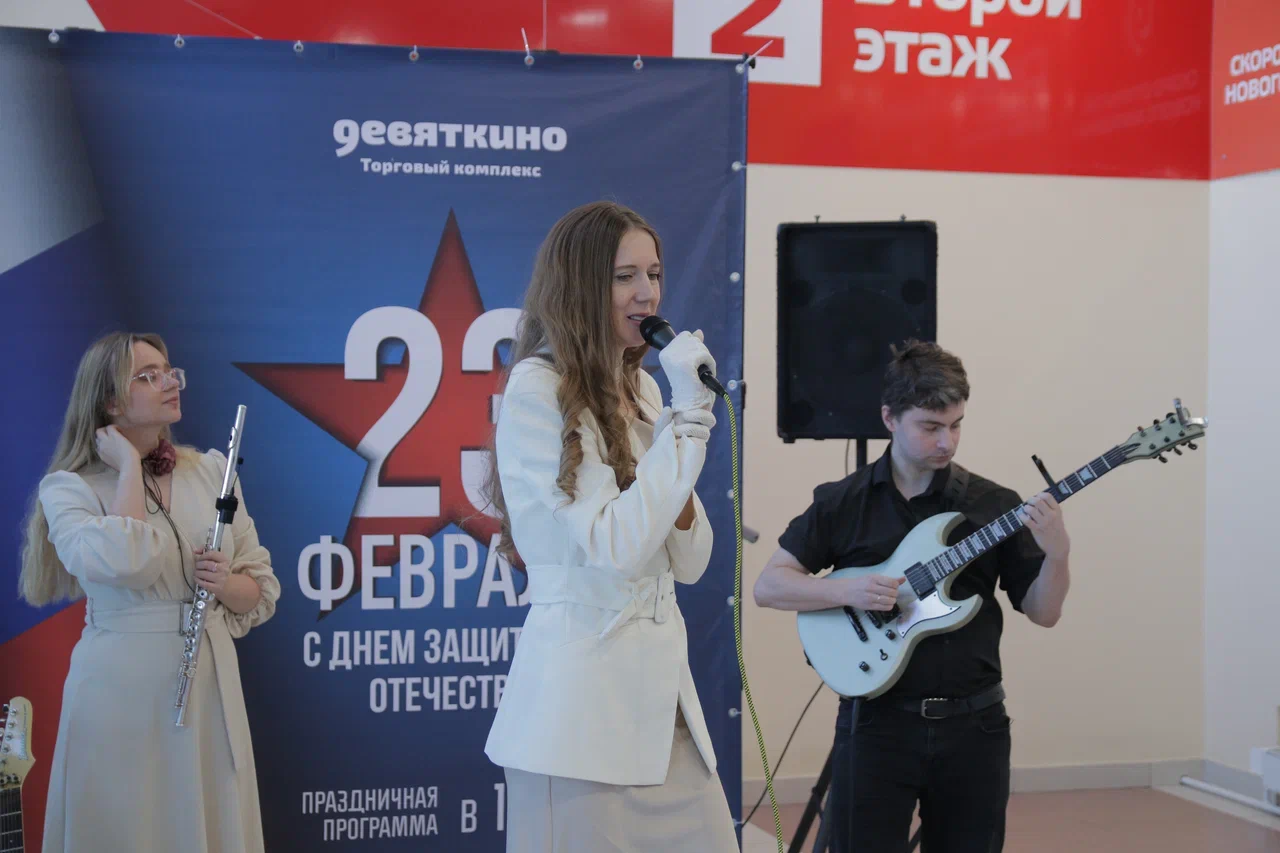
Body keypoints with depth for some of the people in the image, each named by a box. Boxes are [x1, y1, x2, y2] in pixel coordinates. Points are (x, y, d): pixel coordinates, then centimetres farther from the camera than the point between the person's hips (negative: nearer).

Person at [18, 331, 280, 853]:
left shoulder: (212, 470, 7)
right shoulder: (70, 487, -6)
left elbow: (262, 589, 10)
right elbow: (125, 563, -26)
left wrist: (225, 585, -12)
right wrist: (129, 466, -13)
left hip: (210, 685, 4)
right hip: (120, 690, -4)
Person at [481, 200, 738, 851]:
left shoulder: (641, 390, 12)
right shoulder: (538, 390, -10)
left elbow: (690, 564, 12)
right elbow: (617, 547, -19)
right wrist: (687, 414, -15)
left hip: (663, 683, 7)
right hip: (582, 693, -7)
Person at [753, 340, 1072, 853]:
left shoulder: (993, 504, 3)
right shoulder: (840, 502, 1)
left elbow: (1043, 612, 3)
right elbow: (768, 586, -1)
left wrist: (1057, 554, -16)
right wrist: (846, 590, -17)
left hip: (973, 724, 2)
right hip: (876, 722, -2)